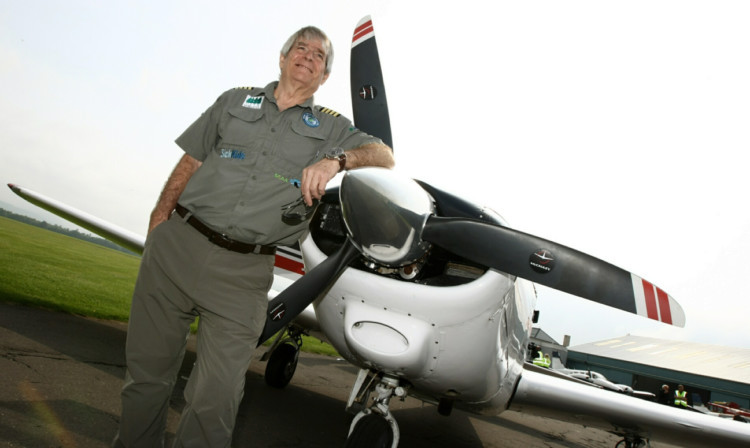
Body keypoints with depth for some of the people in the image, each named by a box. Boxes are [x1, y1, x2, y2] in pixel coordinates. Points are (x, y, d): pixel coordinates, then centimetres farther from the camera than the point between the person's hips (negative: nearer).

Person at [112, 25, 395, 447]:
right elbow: (190, 162, 16)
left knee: (214, 400, -2)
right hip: (177, 246, 2)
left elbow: (384, 154, 1)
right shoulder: (234, 100, 16)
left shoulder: (330, 127, 13)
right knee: (148, 369, 11)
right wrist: (159, 219, 9)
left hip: (243, 273, -1)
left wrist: (335, 160, -17)